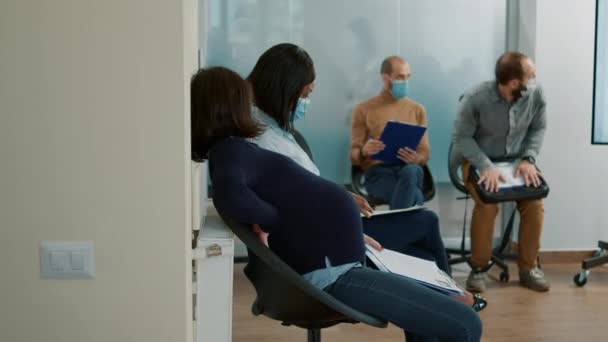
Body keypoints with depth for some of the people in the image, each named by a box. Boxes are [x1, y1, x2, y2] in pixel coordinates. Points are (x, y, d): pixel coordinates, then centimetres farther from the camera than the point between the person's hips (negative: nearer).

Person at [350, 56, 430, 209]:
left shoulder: (417, 109, 17)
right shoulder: (363, 110, 8)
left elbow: (425, 153, 14)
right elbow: (354, 157, 6)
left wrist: (416, 159, -12)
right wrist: (364, 151, -20)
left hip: (409, 169, 3)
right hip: (377, 172, -3)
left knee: (412, 172, -39)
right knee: (414, 197, -37)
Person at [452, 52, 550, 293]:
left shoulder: (535, 94, -12)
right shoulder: (475, 99, -23)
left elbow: (538, 128, 0)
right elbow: (461, 138, -16)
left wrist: (528, 159, -16)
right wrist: (486, 166, -28)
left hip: (516, 160, 3)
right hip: (478, 161, -3)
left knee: (535, 202, -22)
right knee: (487, 205, -30)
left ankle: (528, 267, -3)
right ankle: (479, 267, -8)